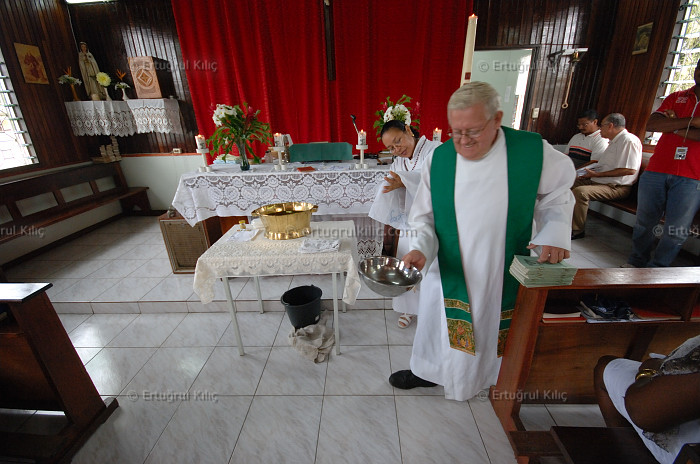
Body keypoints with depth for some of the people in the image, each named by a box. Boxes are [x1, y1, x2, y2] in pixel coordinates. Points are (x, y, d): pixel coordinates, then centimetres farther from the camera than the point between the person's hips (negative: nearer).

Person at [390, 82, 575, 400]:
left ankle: (483, 374, 51)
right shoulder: (439, 159, -10)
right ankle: (427, 372, 44)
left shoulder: (534, 151, -14)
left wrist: (554, 232, -12)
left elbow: (557, 195, 4)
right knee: (442, 325, 18)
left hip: (503, 271, 0)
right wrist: (420, 249, -21)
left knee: (492, 330, 20)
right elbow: (423, 215, -5)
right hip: (449, 270, 1)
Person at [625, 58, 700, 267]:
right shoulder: (676, 98, 14)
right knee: (644, 221, 10)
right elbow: (651, 124, -2)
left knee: (676, 230, 1)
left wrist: (675, 128, -6)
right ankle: (636, 262, 24)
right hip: (656, 171, 2)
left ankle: (656, 269, 15)